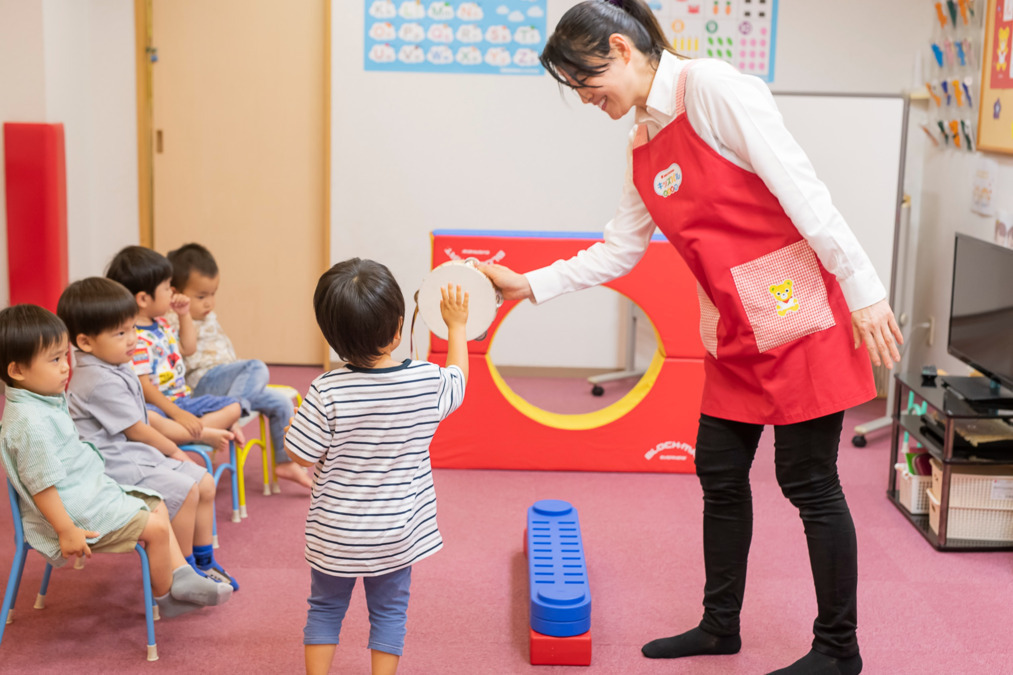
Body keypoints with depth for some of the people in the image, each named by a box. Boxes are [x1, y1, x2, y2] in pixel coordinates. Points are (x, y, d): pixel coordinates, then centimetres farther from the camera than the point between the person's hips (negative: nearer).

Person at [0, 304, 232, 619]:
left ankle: (181, 578, 19)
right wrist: (67, 531, -23)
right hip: (77, 510, -11)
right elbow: (41, 484, -26)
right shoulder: (30, 423, -27)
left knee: (157, 507, 16)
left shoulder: (47, 400, 7)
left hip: (93, 486, 11)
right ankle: (164, 598, 9)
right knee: (156, 528, -11)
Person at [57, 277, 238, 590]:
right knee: (184, 490, -22)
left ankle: (204, 561, 18)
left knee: (205, 483, 6)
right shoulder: (101, 382, -22)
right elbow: (136, 430, -15)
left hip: (137, 453, 11)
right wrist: (172, 450, -1)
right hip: (116, 464, -11)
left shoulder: (117, 370, 11)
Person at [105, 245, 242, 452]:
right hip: (156, 406, -9)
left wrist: (185, 315, 20)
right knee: (145, 418, -44)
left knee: (233, 407, 0)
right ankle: (204, 434, -34)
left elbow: (188, 348, 31)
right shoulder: (134, 338, -17)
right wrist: (177, 414, -24)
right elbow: (143, 386, -22)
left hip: (182, 400, 9)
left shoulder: (160, 324, 14)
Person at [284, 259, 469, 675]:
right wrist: (456, 326, 22)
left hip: (335, 533, -1)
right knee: (389, 610, 18)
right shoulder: (427, 381, -15)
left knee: (325, 607, 19)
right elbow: (458, 376, 9)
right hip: (397, 532, 1)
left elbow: (302, 455, -15)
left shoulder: (327, 392, -22)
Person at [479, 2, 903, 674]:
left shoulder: (710, 86, -14)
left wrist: (863, 291, -18)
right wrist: (529, 284, 12)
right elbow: (618, 251, 18)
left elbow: (800, 187, -17)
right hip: (735, 333, 8)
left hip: (801, 316, -8)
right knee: (719, 473, 13)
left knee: (809, 482, 1)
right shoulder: (643, 146, 12)